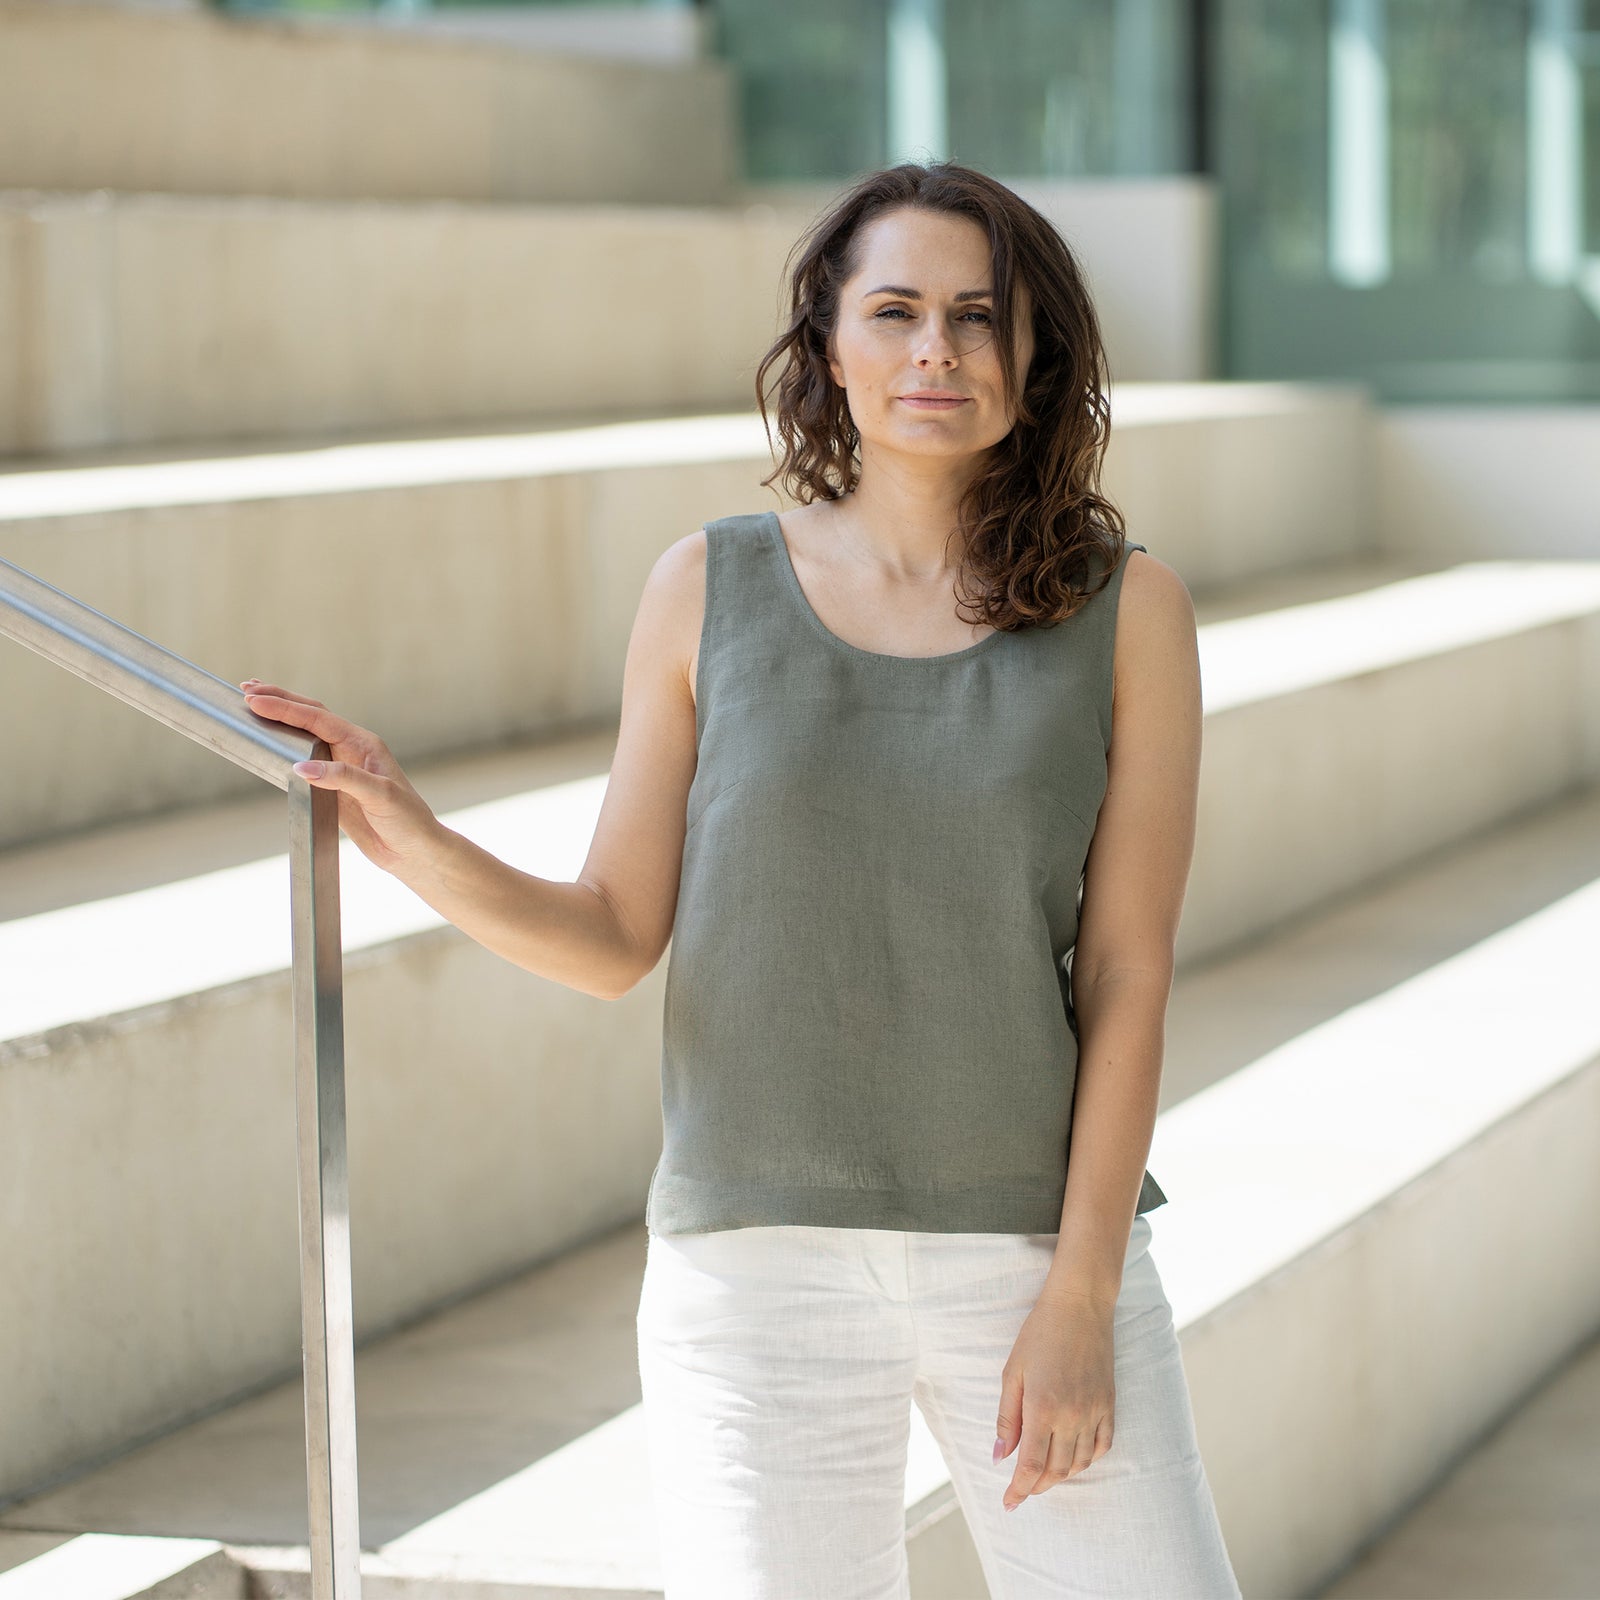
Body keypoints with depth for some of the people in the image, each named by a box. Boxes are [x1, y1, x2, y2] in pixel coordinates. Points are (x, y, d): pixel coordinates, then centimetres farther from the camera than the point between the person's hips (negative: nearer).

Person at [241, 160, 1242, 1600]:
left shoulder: (1125, 609, -1)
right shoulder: (711, 590, 2)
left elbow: (1130, 977, -4)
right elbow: (615, 938, 3)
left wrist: (1079, 1297, -10)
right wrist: (409, 837, -14)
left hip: (1034, 1251, 0)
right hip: (761, 1263, 0)